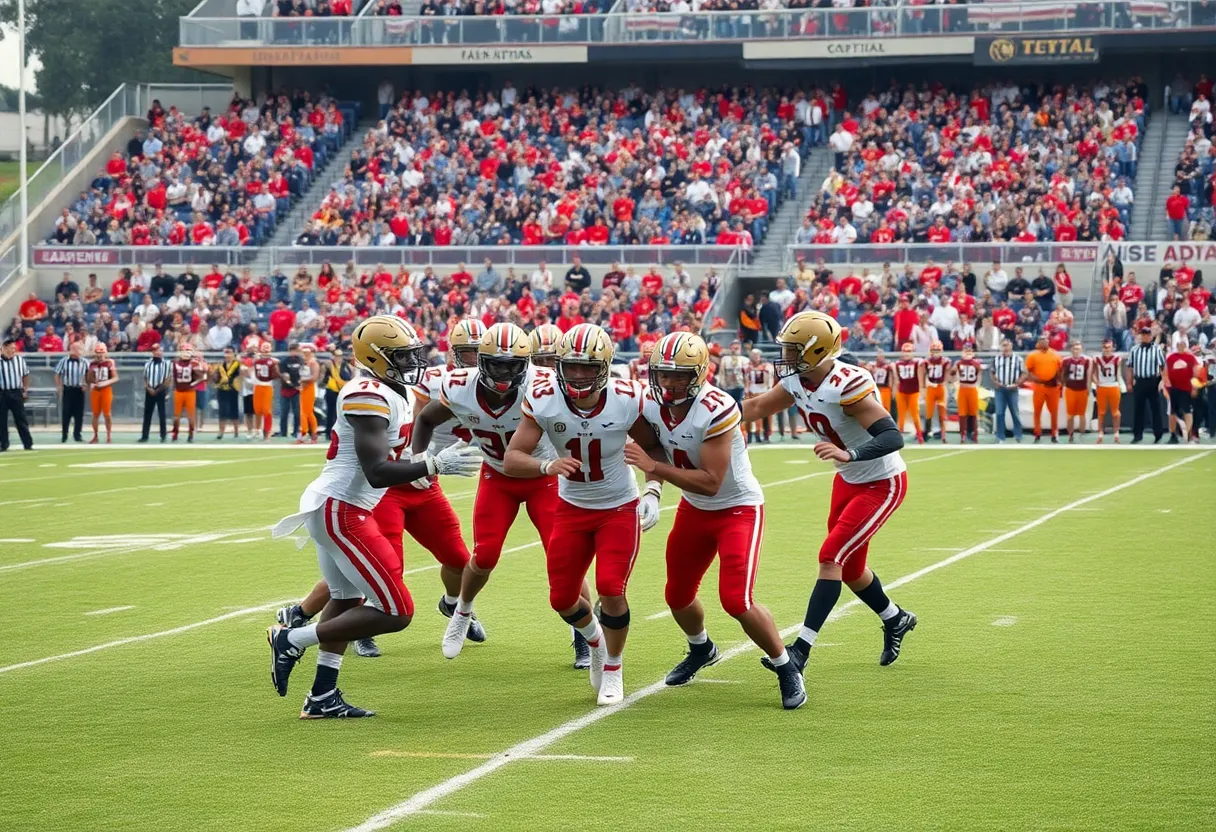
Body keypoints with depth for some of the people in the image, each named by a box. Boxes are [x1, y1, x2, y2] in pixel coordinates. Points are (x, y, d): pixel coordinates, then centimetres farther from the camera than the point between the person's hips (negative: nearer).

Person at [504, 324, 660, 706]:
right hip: (572, 508, 2)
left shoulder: (626, 400, -21)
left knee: (610, 589, -15)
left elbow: (653, 449, -3)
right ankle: (595, 640, 41)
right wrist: (548, 466, -43)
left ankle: (613, 670, 11)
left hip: (619, 507, -2)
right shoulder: (543, 400, -21)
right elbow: (511, 460, -25)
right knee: (562, 598, 5)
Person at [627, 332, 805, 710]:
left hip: (738, 508, -7)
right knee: (677, 596, 17)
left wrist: (653, 467, -30)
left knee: (736, 601, -19)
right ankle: (701, 649, 50)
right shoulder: (653, 404, -10)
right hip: (694, 509, 7)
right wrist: (651, 491, -12)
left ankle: (786, 670, 3)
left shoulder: (717, 410, -31)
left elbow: (710, 482, -31)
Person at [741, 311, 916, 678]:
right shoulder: (796, 381, -7)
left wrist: (848, 454, -50)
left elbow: (893, 437, -36)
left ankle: (801, 650, -14)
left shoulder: (848, 385, -31)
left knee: (831, 557, -15)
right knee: (850, 567, 17)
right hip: (849, 481, 9)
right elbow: (755, 407, 8)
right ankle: (896, 620, 42)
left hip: (883, 484, -9)